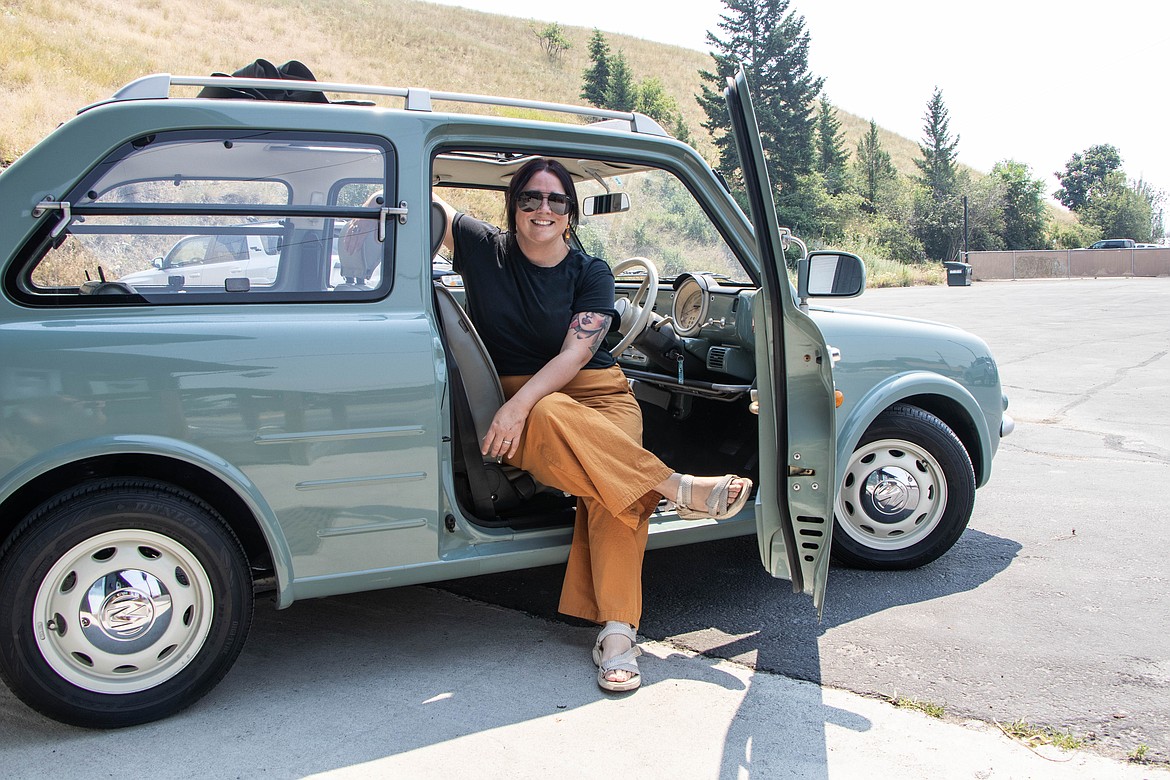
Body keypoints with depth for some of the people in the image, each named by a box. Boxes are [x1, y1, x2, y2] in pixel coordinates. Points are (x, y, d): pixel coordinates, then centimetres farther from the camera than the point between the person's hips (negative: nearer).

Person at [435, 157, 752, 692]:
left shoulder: (591, 275, 3)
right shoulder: (485, 251, 5)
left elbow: (576, 353, -10)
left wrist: (519, 402, -26)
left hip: (598, 393, 1)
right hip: (521, 409, 0)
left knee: (613, 482, -31)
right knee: (552, 420, -38)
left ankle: (617, 630, -34)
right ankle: (677, 488, -31)